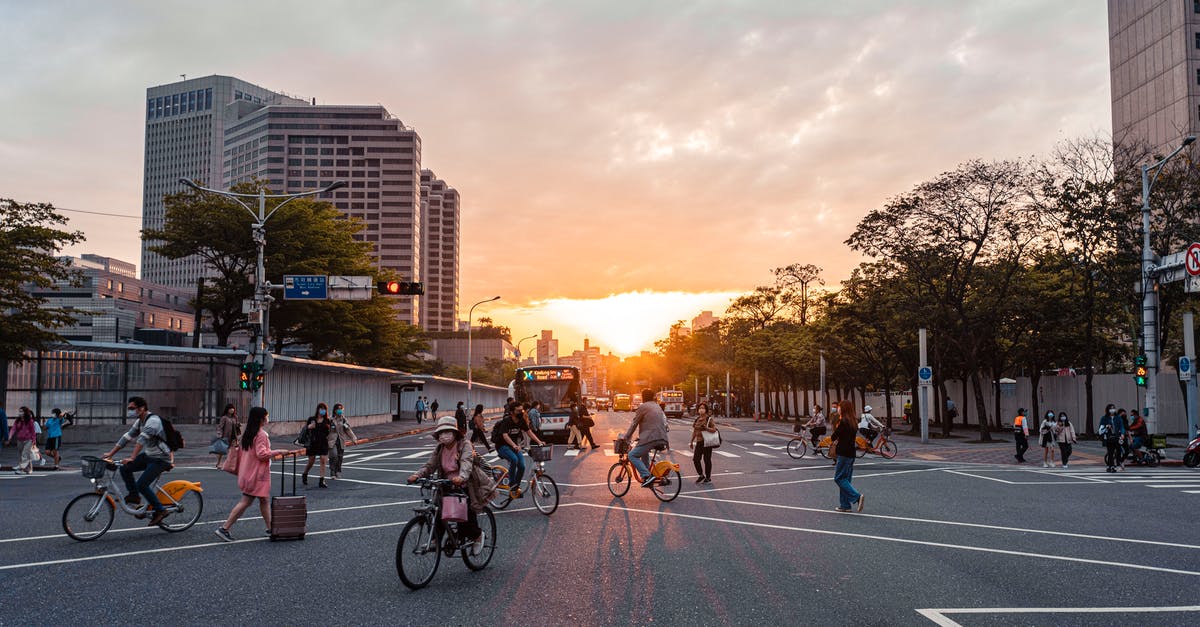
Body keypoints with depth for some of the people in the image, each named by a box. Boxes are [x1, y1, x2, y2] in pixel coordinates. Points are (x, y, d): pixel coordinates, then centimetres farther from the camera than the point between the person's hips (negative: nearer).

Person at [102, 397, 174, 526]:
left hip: (161, 459, -9)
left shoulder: (153, 420, -22)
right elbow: (127, 437, 10)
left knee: (141, 485, -16)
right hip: (149, 455, 9)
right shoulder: (139, 422, 8)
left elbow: (142, 439, -32)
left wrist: (132, 458, -41)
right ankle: (134, 496, 12)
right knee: (125, 469, -3)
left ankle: (160, 510, -4)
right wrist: (110, 454, 6)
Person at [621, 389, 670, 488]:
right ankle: (647, 475, 28)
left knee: (632, 455, -2)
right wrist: (641, 436, 38)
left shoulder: (643, 407, -1)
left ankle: (647, 476, -18)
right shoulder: (658, 407, 25)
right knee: (644, 452, 33)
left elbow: (634, 424, -1)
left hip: (651, 438, -9)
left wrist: (626, 437, 8)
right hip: (662, 438, 9)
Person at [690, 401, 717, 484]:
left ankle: (708, 477, 14)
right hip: (698, 442, 5)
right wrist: (692, 441, 18)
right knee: (695, 459, 0)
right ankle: (701, 475, 19)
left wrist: (706, 428, -26)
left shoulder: (709, 419, -5)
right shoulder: (697, 419, 11)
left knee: (707, 460, 1)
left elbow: (714, 430, -12)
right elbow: (694, 431, 18)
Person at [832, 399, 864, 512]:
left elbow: (834, 436, -13)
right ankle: (845, 505, 16)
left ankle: (857, 497, -13)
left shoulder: (843, 422, -16)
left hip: (844, 453, -9)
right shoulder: (853, 421, 11)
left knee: (839, 478, -2)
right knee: (845, 479, 13)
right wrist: (838, 441, 2)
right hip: (852, 453, 9)